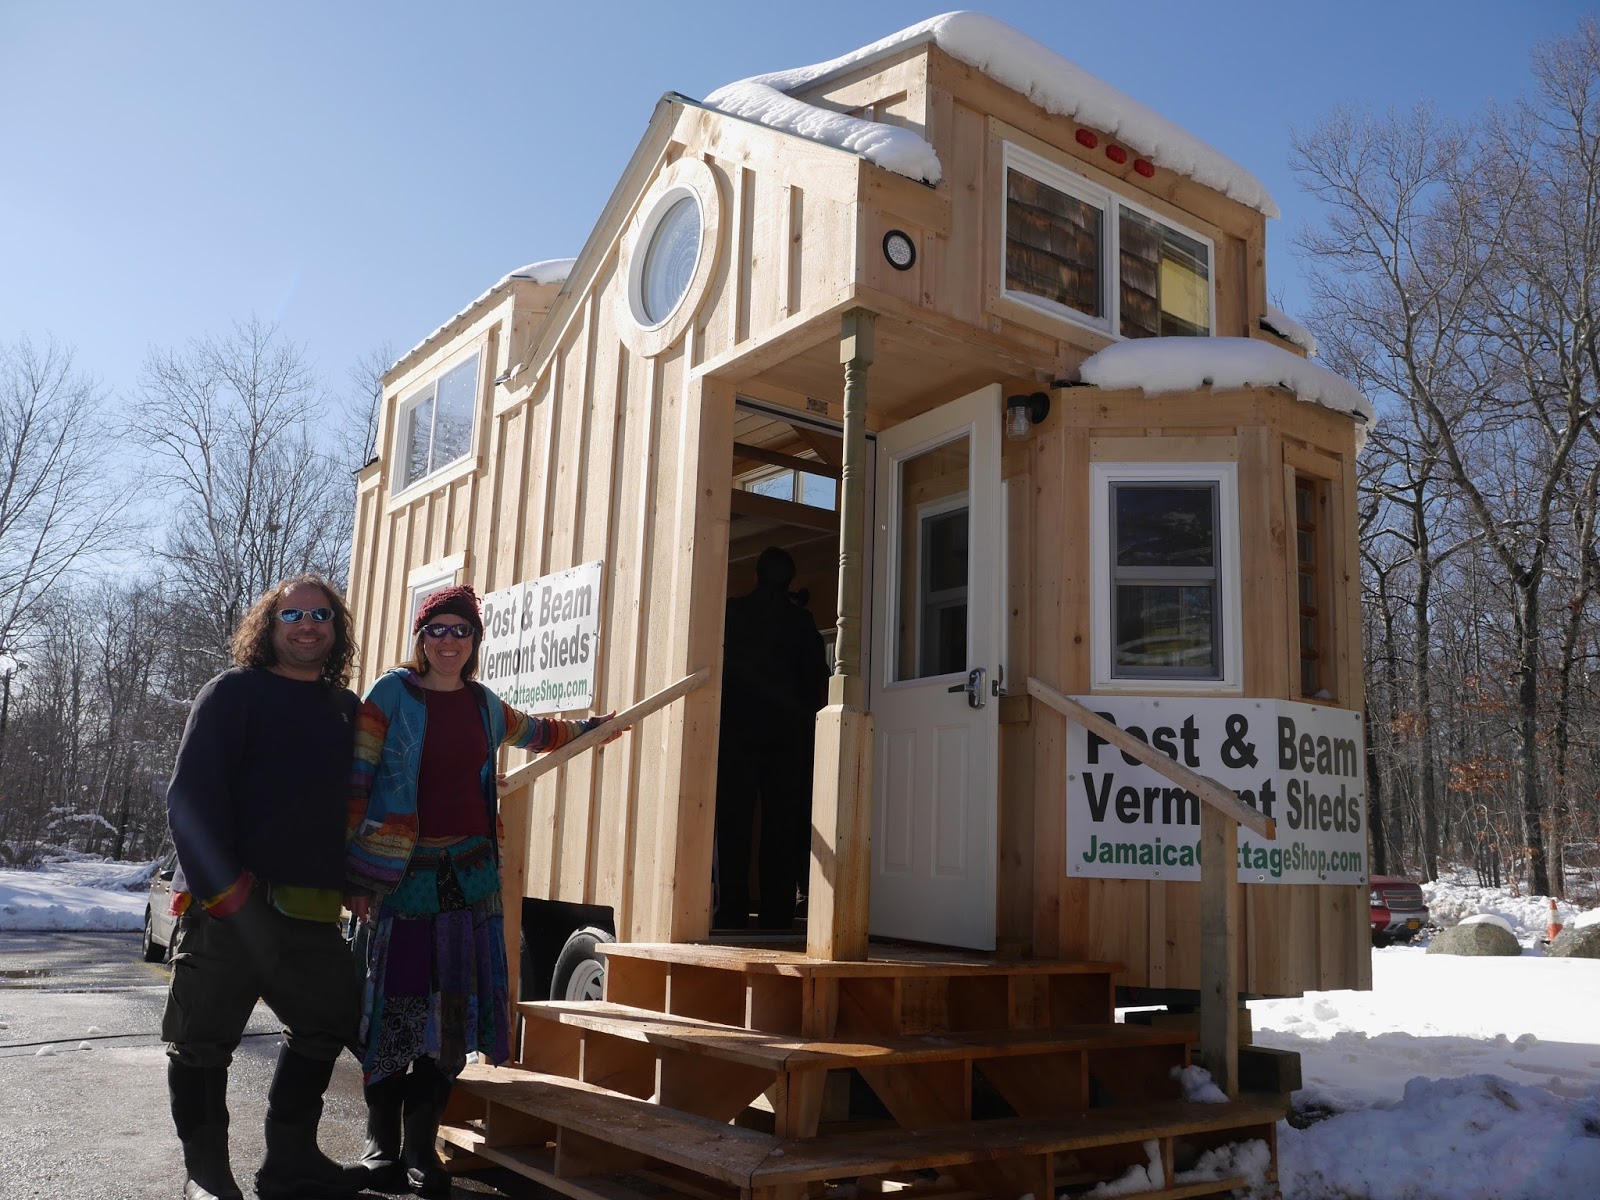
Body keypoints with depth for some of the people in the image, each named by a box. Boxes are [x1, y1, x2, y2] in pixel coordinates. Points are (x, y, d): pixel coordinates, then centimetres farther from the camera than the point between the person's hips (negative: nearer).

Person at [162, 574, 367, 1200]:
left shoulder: (346, 710, 13)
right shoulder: (233, 692, -3)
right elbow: (190, 795, -11)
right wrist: (225, 890, -20)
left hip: (313, 912, 6)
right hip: (228, 906, -6)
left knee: (327, 1026, 13)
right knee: (203, 1042, 4)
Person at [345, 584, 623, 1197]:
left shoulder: (484, 705, 11)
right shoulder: (391, 695, -3)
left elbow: (531, 731, 34)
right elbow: (355, 783, -6)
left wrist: (588, 729, 43)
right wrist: (356, 875, -10)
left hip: (470, 872, 4)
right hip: (401, 872, -4)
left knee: (455, 1009, 3)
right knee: (395, 1004, 1)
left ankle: (421, 1144, 15)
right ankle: (381, 1140, 18)